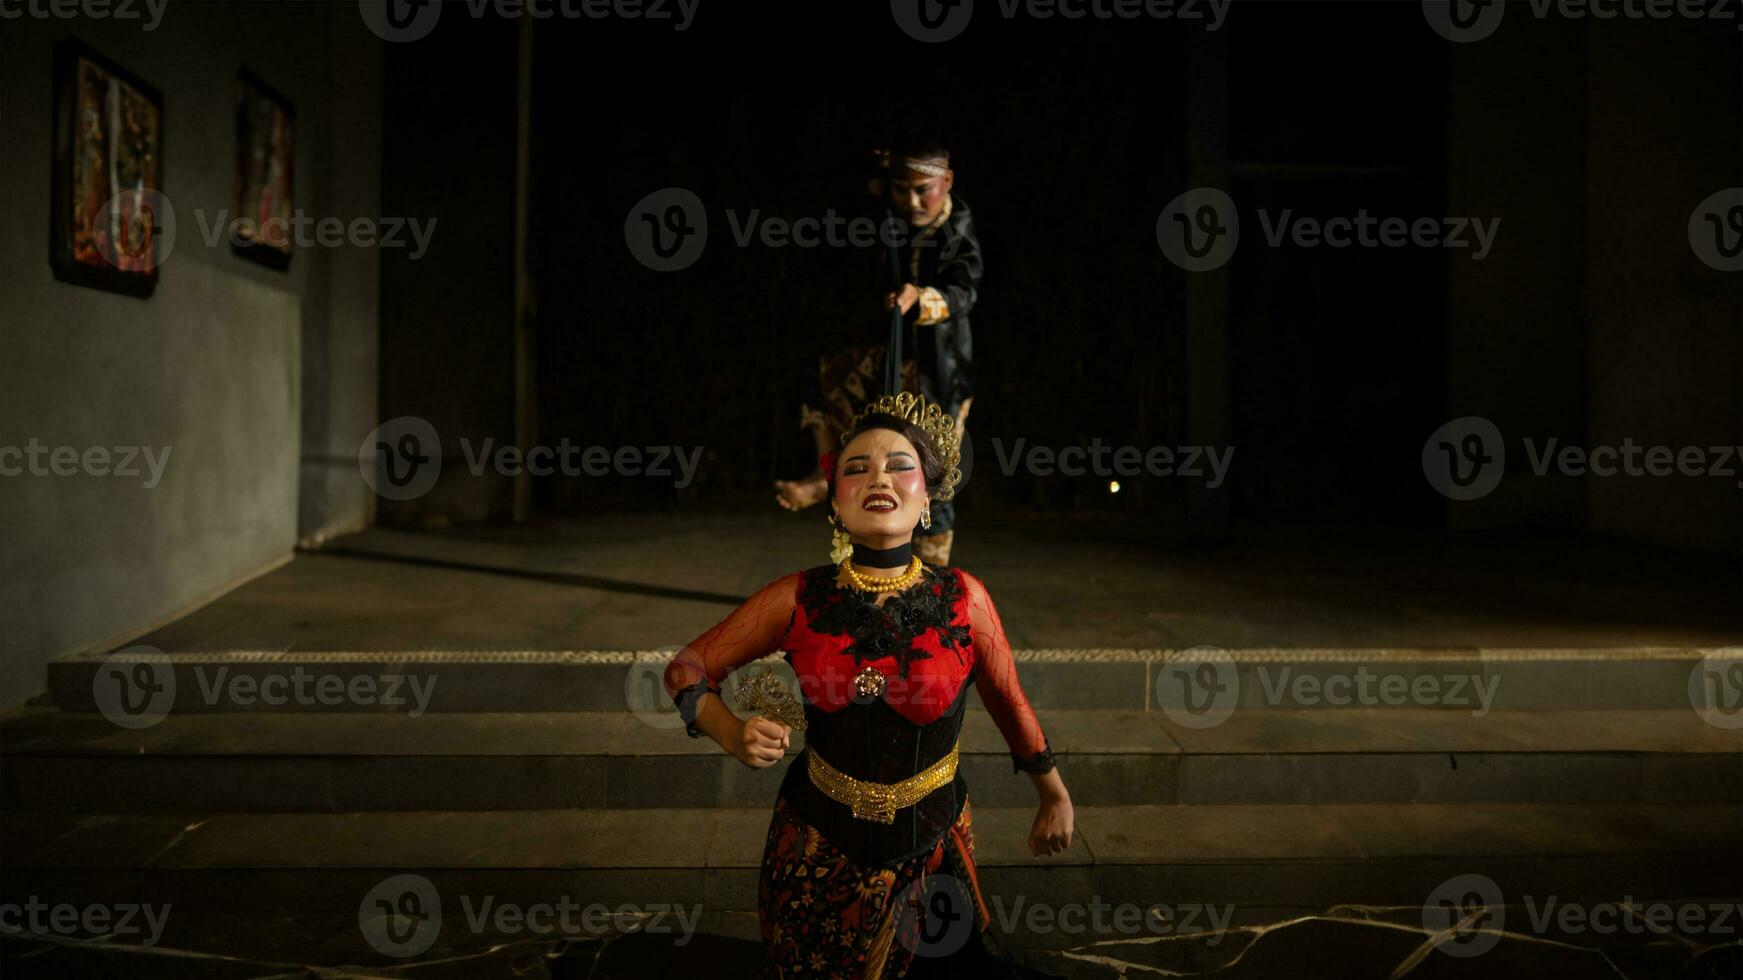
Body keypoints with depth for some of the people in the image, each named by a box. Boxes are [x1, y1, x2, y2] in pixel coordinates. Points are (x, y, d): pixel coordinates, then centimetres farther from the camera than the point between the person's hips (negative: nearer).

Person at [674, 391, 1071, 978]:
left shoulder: (963, 598, -14)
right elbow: (687, 667, -2)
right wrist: (732, 735, -21)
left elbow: (1008, 703, 0)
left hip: (931, 849, -1)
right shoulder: (798, 599, -13)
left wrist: (1056, 799, 13)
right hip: (819, 845, 1)